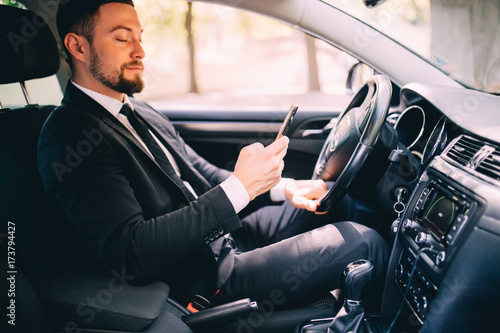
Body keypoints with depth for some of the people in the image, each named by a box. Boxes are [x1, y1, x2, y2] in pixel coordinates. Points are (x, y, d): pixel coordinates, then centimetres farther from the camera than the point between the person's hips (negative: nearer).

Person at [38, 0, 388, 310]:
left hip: (221, 236, 9)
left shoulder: (139, 112, 9)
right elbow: (132, 255, -29)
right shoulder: (68, 137, -19)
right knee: (362, 241, -10)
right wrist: (239, 188, -29)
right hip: (201, 279, -9)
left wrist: (281, 187, -1)